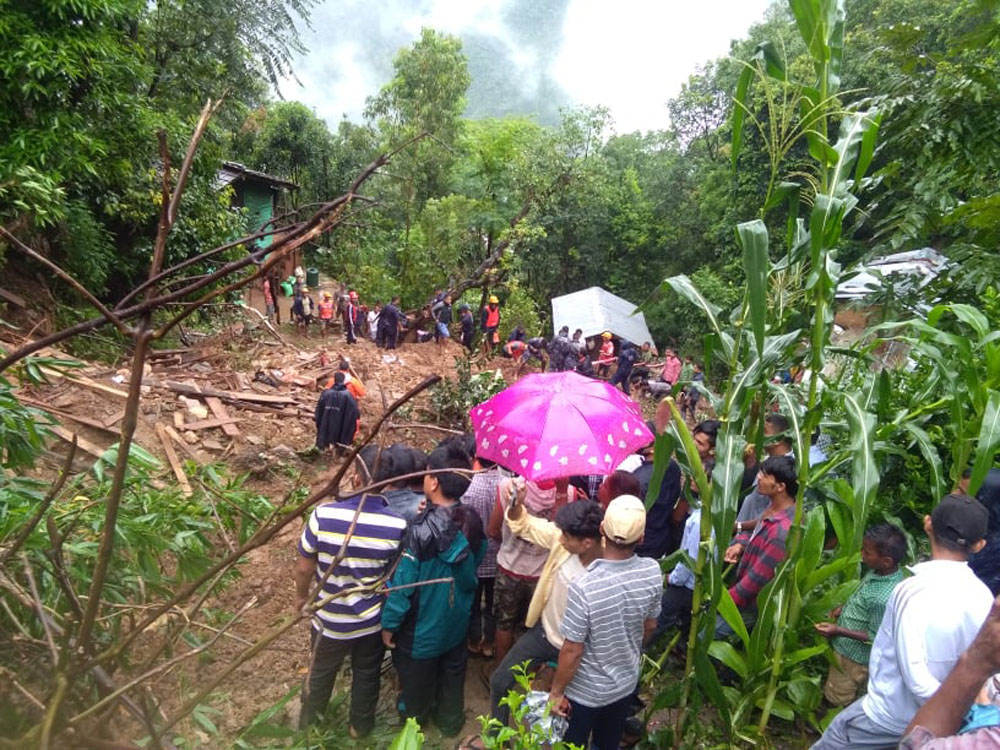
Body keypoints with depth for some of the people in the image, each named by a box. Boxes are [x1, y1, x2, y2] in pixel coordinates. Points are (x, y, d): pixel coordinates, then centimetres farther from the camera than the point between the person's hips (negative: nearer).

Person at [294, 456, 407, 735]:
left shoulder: (323, 515, -25)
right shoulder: (398, 526, -26)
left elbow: (304, 568, -11)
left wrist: (301, 596, 9)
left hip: (330, 620, 1)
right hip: (373, 621, 0)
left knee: (320, 673, 29)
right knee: (367, 676, 27)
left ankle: (308, 722, 54)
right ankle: (361, 725, 50)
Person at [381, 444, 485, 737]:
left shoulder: (421, 529, -34)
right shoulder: (472, 520, -17)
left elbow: (403, 582, -24)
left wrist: (389, 623, -11)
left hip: (422, 625, -4)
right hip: (457, 620, 5)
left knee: (417, 677, 24)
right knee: (453, 673, 27)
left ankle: (415, 721, 50)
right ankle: (450, 721, 50)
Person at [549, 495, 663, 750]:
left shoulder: (584, 586, -35)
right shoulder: (653, 572, -19)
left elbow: (572, 651, -24)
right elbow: (649, 627, -1)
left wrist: (556, 691, -7)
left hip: (584, 692, -4)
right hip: (626, 683, 4)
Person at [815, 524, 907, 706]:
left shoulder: (884, 599, -39)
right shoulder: (881, 571, -13)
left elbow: (876, 638, -27)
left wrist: (839, 631, -28)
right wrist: (843, 608, 6)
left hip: (853, 657, -8)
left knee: (837, 700, 17)